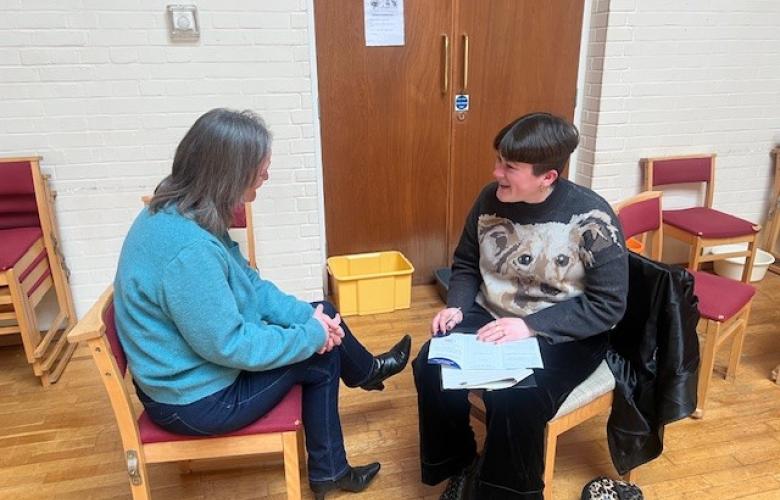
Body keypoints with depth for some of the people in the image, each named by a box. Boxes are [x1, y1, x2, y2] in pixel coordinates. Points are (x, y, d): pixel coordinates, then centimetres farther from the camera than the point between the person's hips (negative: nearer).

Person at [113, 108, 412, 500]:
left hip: (191, 369, 9)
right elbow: (229, 345, -27)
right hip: (195, 400, -8)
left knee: (322, 315, 11)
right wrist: (310, 334, -15)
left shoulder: (182, 214, -3)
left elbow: (248, 284, 4)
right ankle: (368, 372, 32)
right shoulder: (188, 248, -34)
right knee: (321, 354, -1)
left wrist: (306, 316, -7)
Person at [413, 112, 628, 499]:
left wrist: (531, 326, -24)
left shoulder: (592, 219, -18)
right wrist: (456, 306, -9)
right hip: (490, 318, 5)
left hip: (564, 337, -4)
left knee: (514, 400, -30)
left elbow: (609, 305, -16)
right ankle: (458, 464, 8)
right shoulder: (491, 199, -4)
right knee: (431, 366, -19)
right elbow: (465, 263, 10)